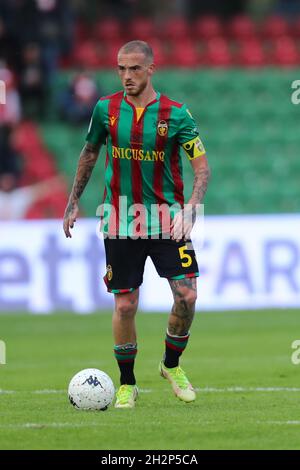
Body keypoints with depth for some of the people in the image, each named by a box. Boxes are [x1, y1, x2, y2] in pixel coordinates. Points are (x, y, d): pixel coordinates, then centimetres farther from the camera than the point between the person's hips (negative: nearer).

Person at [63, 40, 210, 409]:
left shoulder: (175, 114, -7)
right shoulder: (106, 109, 0)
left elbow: (202, 167, -6)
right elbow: (89, 154, 16)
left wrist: (189, 210, -20)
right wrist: (73, 202, 16)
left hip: (166, 218, -1)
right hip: (121, 220, 1)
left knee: (186, 296, -12)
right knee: (125, 305, -1)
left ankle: (172, 365, 13)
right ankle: (127, 384, 16)